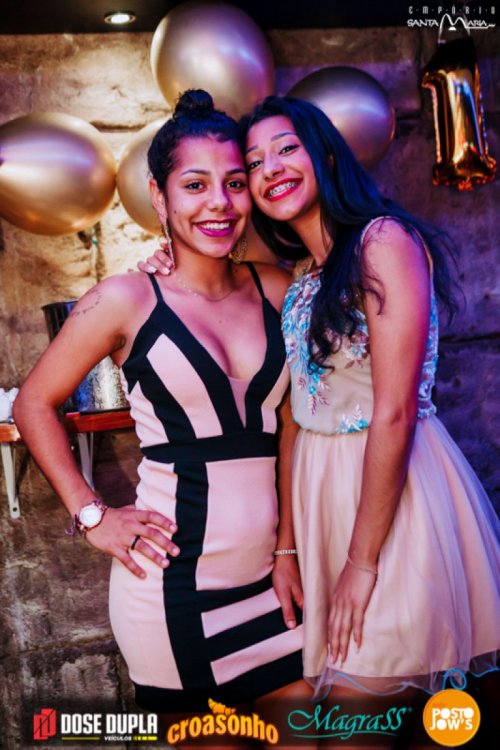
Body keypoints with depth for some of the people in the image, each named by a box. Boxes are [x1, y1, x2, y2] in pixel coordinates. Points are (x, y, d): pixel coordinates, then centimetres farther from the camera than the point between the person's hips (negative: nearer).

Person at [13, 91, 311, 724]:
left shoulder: (276, 291, 3)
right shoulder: (128, 300, -8)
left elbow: (290, 427, 5)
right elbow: (35, 403, 1)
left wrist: (287, 549, 2)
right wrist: (92, 516, -5)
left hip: (264, 577, 4)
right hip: (173, 583, -4)